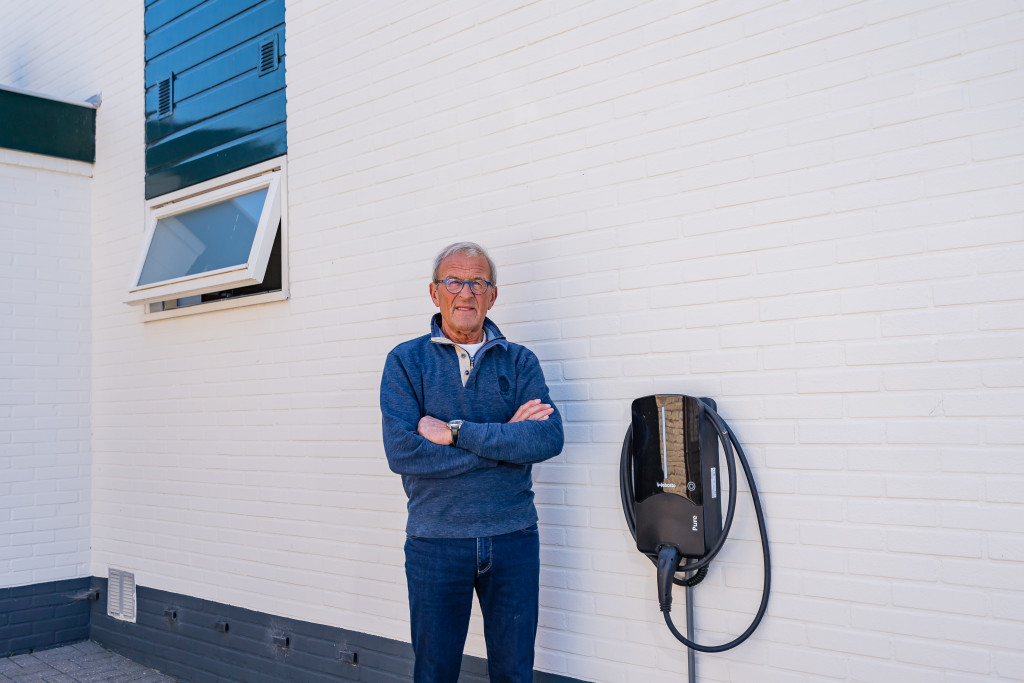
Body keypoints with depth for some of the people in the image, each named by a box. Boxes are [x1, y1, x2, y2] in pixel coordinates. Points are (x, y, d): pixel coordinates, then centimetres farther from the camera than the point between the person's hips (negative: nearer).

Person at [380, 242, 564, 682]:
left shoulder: (520, 362, 5)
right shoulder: (406, 361, 1)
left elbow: (549, 439, -11)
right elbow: (402, 452, -14)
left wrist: (457, 432, -18)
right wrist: (504, 439, -13)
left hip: (513, 541, 1)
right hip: (436, 542, -1)